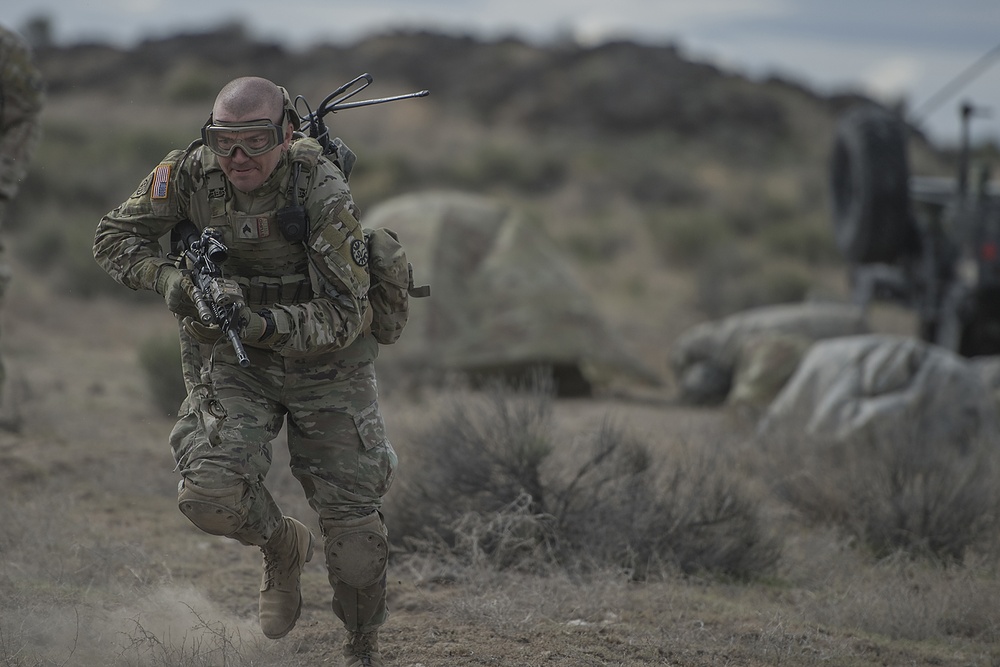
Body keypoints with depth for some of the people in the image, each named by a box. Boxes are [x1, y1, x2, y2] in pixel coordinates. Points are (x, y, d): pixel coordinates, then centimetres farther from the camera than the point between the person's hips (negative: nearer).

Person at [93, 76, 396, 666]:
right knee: (210, 493, -20)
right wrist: (168, 276, -21)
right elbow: (115, 237, -2)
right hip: (231, 357, 2)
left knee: (352, 515, 1)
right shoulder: (191, 171, -15)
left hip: (324, 358, -2)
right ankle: (284, 547, 16)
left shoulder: (324, 193, -25)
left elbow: (342, 315, -23)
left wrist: (266, 325, -39)